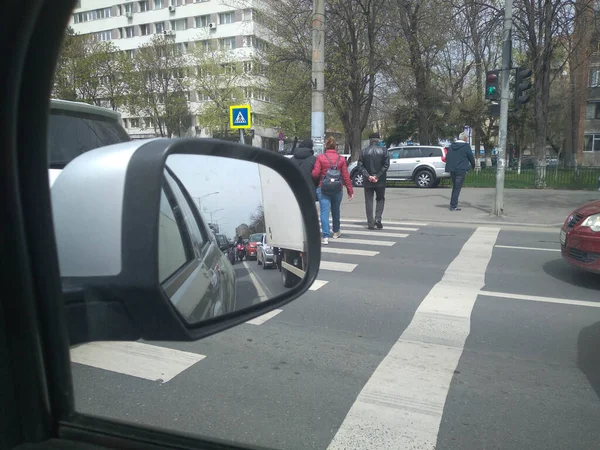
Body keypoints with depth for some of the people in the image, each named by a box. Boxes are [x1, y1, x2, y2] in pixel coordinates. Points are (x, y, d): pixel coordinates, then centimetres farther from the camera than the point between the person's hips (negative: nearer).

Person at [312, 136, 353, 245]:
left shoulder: (320, 158, -5)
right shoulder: (341, 159, 1)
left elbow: (315, 173, -9)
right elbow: (346, 176, 1)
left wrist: (318, 181, 15)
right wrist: (350, 190, 7)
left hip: (323, 188, -2)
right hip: (338, 190, 3)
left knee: (324, 211, -3)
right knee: (335, 210, 20)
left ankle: (325, 237, -12)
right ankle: (336, 232, 38)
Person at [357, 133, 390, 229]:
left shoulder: (363, 151, 1)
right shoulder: (383, 150, -2)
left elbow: (360, 166, -5)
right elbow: (386, 165, -9)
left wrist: (368, 176, -10)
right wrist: (377, 176, -10)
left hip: (367, 181, 0)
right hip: (380, 181, 0)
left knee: (369, 201, 7)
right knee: (380, 199, 16)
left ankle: (370, 223, 5)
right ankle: (378, 219, 0)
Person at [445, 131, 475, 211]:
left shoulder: (452, 146, 10)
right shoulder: (466, 146, -7)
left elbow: (447, 157, 11)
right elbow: (471, 157, -1)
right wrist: (473, 166, 17)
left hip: (452, 169, 6)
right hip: (461, 169, -6)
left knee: (454, 187, 18)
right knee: (457, 188, -2)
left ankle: (452, 204, 21)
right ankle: (453, 206, -3)